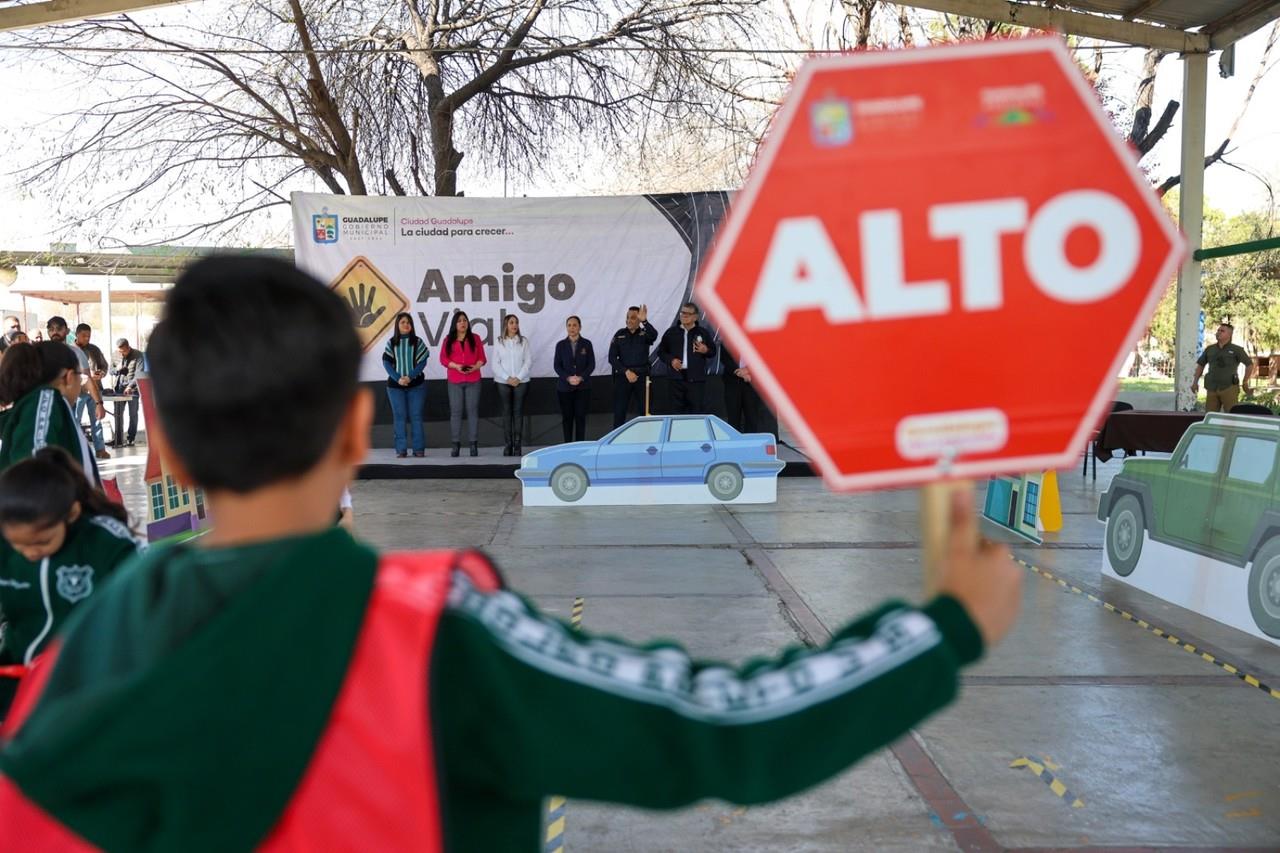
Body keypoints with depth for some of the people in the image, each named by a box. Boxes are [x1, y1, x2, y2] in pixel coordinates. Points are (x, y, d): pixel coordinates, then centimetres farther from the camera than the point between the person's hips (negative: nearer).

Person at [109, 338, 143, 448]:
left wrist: (130, 386, -29)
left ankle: (131, 438, 11)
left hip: (133, 389, -4)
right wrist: (116, 369, -9)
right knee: (118, 413, 2)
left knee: (133, 414, 3)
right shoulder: (115, 356, 6)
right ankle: (118, 439, 7)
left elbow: (139, 374, -17)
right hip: (119, 388, 4)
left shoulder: (138, 356, -9)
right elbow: (111, 371, 16)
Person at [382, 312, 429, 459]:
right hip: (395, 385, 1)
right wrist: (398, 378, -14)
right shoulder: (391, 343, 5)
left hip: (416, 384, -1)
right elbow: (387, 363, -1)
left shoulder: (417, 342, 2)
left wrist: (410, 377, -16)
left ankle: (419, 449, 4)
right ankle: (401, 449, 4)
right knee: (399, 416, 2)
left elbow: (422, 362, -4)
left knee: (416, 416, 0)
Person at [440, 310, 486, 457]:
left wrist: (475, 367, -13)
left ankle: (474, 444, -1)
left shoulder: (475, 338, 9)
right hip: (454, 381, 0)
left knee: (472, 411, -2)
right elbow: (443, 358, 2)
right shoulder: (448, 340, 8)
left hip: (473, 380, 0)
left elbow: (482, 358, 6)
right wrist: (456, 366, -14)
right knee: (455, 411, -2)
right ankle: (456, 444, 1)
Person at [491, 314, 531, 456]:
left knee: (518, 412, 0)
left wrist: (519, 378, -9)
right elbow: (496, 364, 0)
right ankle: (508, 444, 4)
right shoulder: (499, 342, 3)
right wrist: (507, 378, -9)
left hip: (521, 382, 0)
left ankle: (517, 445, 2)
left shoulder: (523, 341, 3)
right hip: (503, 382, 0)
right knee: (506, 412, 2)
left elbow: (528, 361, 0)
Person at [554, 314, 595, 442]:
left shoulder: (586, 344, 3)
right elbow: (557, 366, 2)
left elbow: (591, 364, 1)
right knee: (567, 417, 2)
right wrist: (568, 378, -12)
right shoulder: (560, 345, 5)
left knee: (580, 416, -1)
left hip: (583, 386, -1)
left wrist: (581, 378, -13)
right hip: (565, 387, 1)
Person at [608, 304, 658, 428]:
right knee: (619, 411, 1)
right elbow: (612, 357, 2)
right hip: (623, 376, 1)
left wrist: (644, 321, -40)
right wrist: (626, 371, -8)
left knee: (644, 411, -1)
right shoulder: (620, 334, 6)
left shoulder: (645, 334, 3)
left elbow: (654, 335, -22)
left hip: (642, 376, -1)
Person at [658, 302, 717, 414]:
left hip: (697, 379, -1)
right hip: (677, 378, 2)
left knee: (698, 412, -4)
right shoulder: (671, 332, 7)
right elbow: (661, 351, 15)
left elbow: (713, 351, 14)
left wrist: (706, 351, -8)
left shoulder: (703, 333, 5)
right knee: (678, 411, 6)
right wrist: (670, 360, -3)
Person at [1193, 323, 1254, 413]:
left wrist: (1245, 382, 8)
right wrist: (1195, 382, 15)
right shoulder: (1209, 349, 10)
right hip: (1212, 388, 4)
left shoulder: (1236, 349, -1)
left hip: (1229, 388, -4)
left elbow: (1249, 364, 6)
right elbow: (1201, 364, 21)